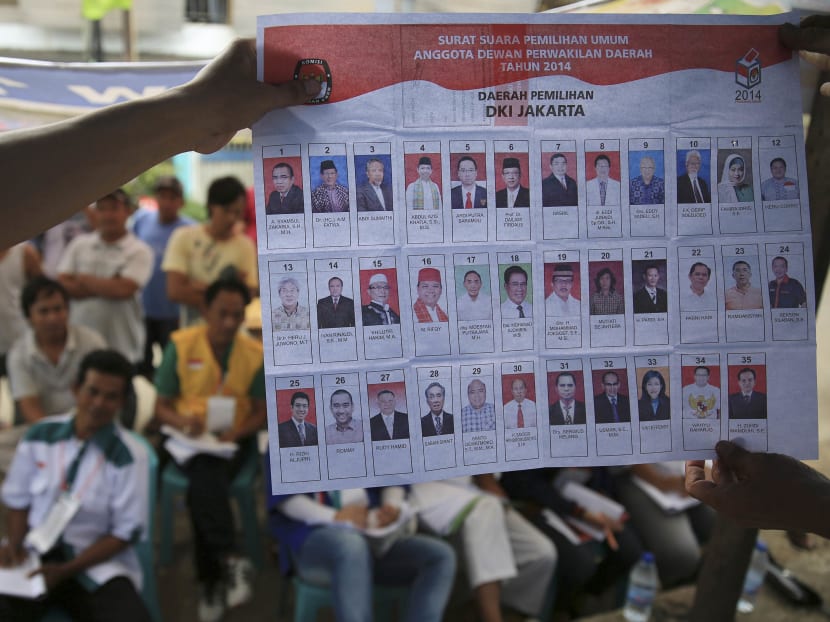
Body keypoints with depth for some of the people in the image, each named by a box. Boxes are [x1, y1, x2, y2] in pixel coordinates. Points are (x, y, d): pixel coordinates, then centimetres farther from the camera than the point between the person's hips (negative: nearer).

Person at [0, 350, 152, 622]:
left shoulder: (130, 456, -9)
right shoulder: (39, 435, 0)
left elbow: (126, 531, -6)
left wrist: (66, 570, -13)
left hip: (95, 563, -1)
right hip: (32, 554, 2)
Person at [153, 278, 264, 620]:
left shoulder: (256, 354, -3)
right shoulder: (181, 345, -4)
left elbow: (260, 413, 2)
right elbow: (162, 406, 1)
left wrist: (236, 432, -18)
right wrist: (183, 422, -21)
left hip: (232, 439, 0)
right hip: (189, 438, 0)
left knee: (203, 485, -30)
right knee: (206, 474, -34)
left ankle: (211, 579, -23)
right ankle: (229, 559, -37)